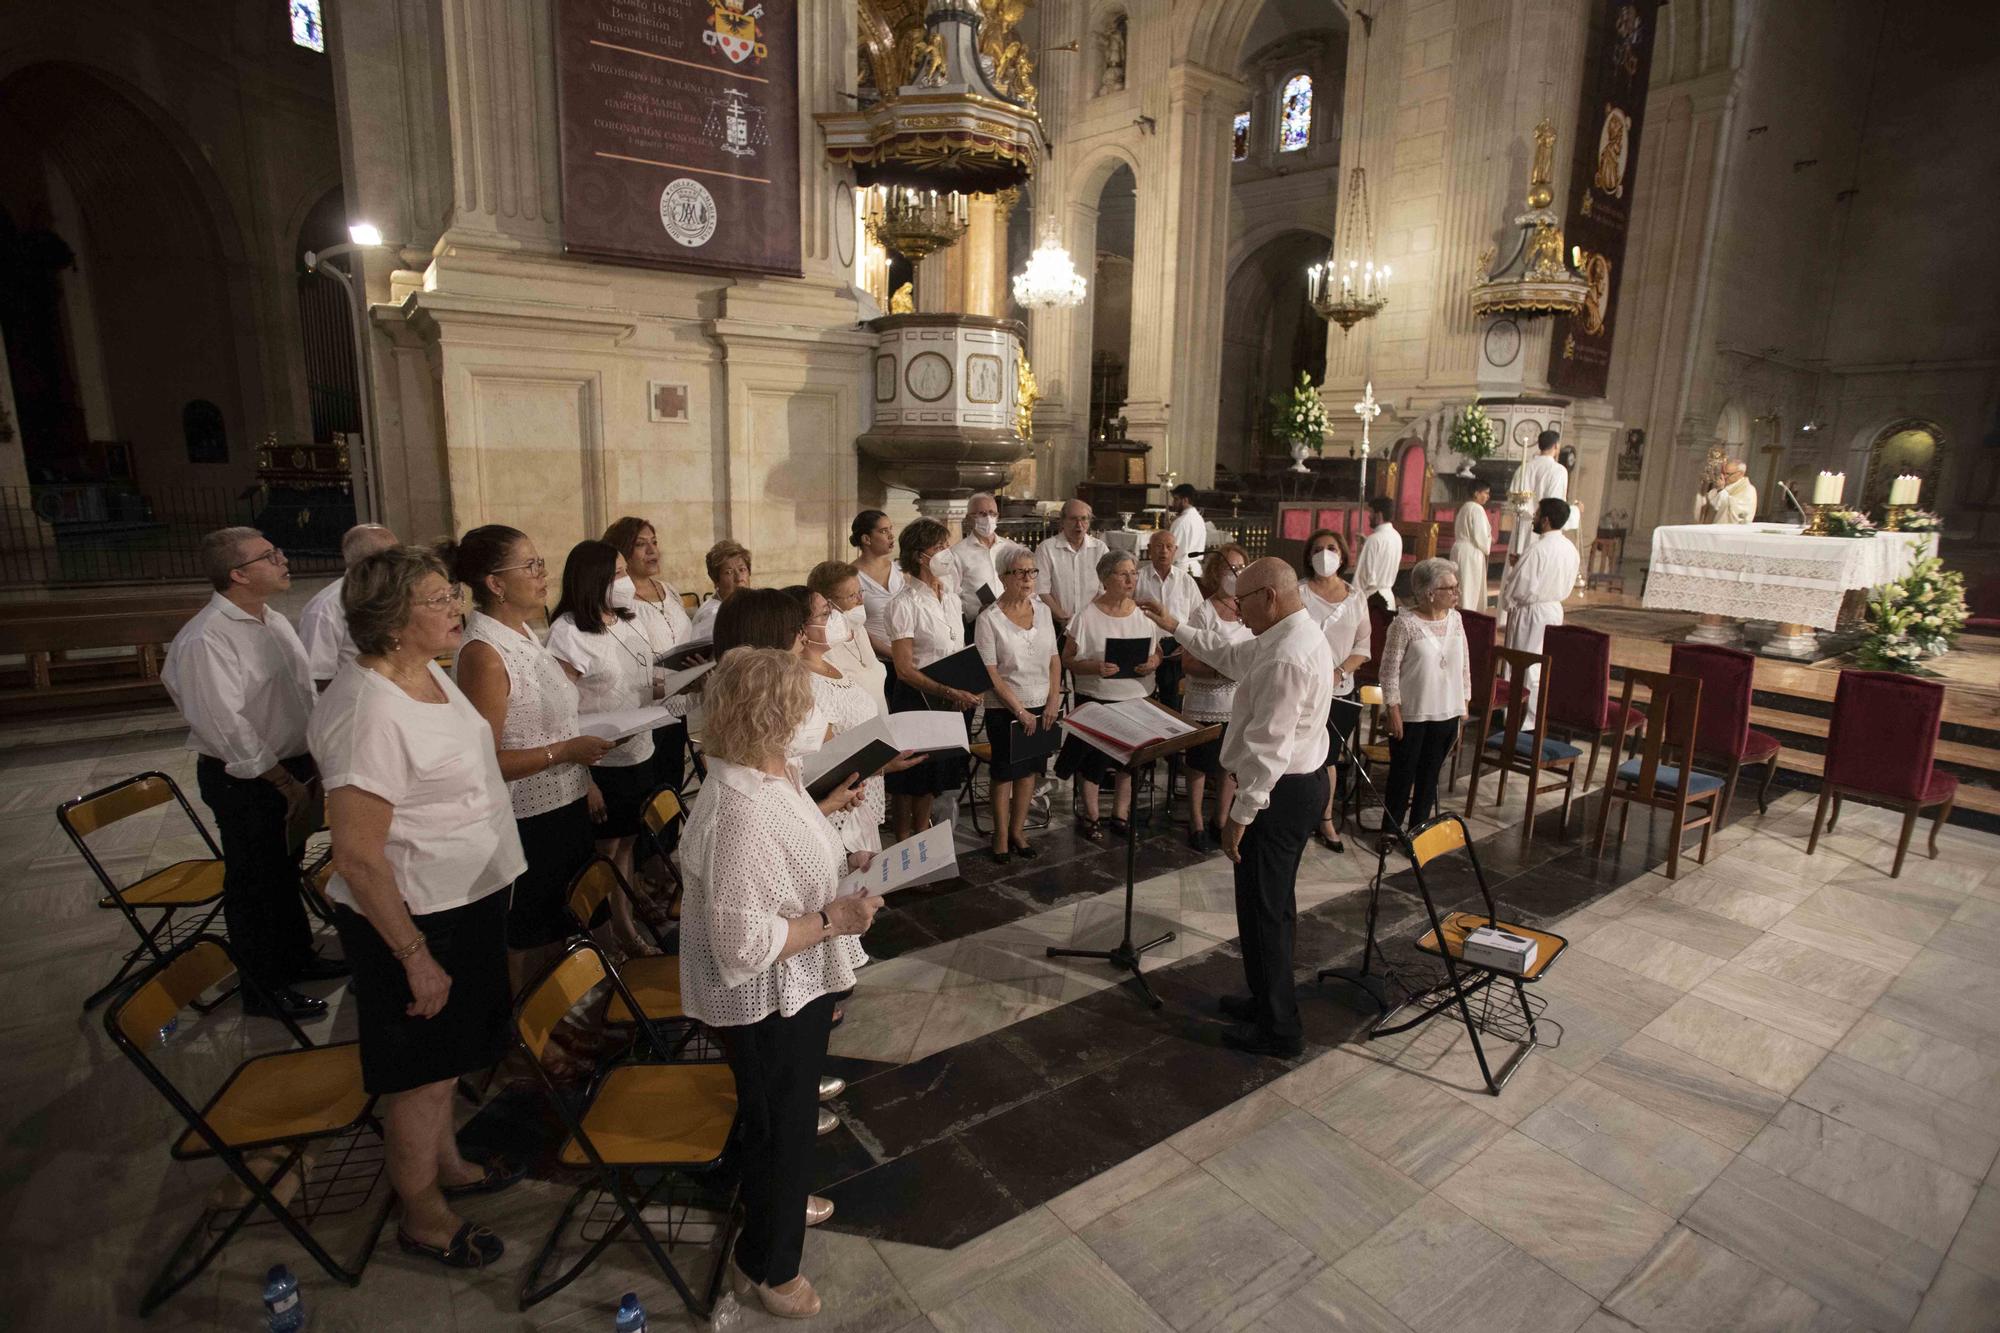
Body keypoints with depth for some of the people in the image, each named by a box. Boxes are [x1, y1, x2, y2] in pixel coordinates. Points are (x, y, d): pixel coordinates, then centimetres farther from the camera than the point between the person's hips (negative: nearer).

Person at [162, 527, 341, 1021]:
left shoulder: (273, 620, 6)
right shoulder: (205, 641, -22)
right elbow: (228, 727, -23)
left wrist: (311, 767, 10)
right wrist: (287, 784, -17)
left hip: (291, 768, 8)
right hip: (245, 781, -8)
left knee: (285, 870, 23)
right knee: (254, 884, 8)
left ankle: (296, 957, 41)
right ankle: (263, 989, 24)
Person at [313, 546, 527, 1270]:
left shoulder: (428, 673, 0)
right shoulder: (369, 713, -28)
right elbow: (358, 858, -27)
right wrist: (416, 957, -21)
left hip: (464, 899, 9)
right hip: (414, 918, -9)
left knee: (445, 1056, 27)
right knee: (421, 1071, 12)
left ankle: (447, 1163, 49)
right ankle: (423, 1215, 35)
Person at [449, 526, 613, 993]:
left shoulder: (524, 633, 6)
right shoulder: (482, 653, -21)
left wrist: (584, 778, 16)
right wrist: (566, 751, -21)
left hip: (564, 809, 9)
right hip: (528, 824, -9)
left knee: (561, 931, 23)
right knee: (532, 949, 8)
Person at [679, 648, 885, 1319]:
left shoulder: (770, 771, -4)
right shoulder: (740, 812, -35)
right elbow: (743, 942, -32)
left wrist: (837, 861, 6)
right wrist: (832, 919, -26)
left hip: (796, 986, 9)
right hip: (765, 997, -9)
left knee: (789, 1110, 31)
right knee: (780, 1121, 14)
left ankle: (779, 1199, 58)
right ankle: (766, 1264, 40)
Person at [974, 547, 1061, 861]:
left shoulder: (1042, 610, 5)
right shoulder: (989, 619, -11)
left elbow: (1054, 659, 8)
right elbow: (990, 674, -13)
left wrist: (1053, 701, -2)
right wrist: (1020, 711, -15)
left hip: (1042, 707, 5)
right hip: (1005, 710, -4)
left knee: (1030, 770, 11)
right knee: (1005, 771, 5)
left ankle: (1017, 831, 25)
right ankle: (1001, 835, 20)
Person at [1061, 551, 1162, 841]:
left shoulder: (1145, 613, 3)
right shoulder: (1087, 616, -10)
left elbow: (1158, 652, 11)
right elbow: (1068, 659, -9)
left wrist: (1154, 662, -12)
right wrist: (1094, 667, -26)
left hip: (1137, 697, 4)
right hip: (1096, 698, -4)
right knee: (1094, 760, 6)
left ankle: (1120, 815, 28)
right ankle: (1089, 817, 24)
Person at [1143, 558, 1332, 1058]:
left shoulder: (1285, 658, -26)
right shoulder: (1295, 634, 7)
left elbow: (1267, 747, -27)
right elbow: (1234, 656, 23)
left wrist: (1239, 815, -22)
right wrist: (1177, 629, 27)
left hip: (1279, 792, -11)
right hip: (1301, 782, 11)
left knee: (1262, 909, 1)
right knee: (1275, 902, 21)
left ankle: (1278, 1030, 15)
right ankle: (1270, 1000, 37)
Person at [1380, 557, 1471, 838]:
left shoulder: (1455, 620, 2)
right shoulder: (1405, 624, -15)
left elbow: (1464, 665, 10)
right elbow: (1390, 670, -13)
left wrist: (1464, 705, 10)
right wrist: (1394, 712, -14)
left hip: (1447, 713, 5)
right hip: (1412, 714, -5)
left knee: (1430, 773, 15)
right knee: (1403, 773, 7)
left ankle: (1418, 827, 30)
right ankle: (1391, 828, 23)